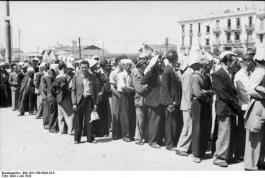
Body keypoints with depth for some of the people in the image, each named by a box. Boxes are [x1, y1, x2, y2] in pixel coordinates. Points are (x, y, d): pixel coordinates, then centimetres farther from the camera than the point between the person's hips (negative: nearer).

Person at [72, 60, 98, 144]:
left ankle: (90, 138, 13)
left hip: (89, 99, 1)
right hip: (80, 99, -1)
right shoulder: (76, 76, 2)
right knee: (78, 120, 3)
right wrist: (74, 103, -5)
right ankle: (77, 139, 13)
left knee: (90, 120, 3)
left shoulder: (92, 77, 7)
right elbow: (73, 90, 2)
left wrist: (95, 103, 4)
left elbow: (95, 91, 10)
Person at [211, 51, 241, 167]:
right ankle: (219, 158, 8)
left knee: (231, 135, 13)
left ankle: (228, 156, 24)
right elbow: (223, 94, -16)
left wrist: (236, 104, 4)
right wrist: (236, 105, -12)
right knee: (224, 135, -4)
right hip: (225, 109, -8)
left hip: (232, 109, 8)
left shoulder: (230, 74, 13)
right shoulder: (217, 75, -13)